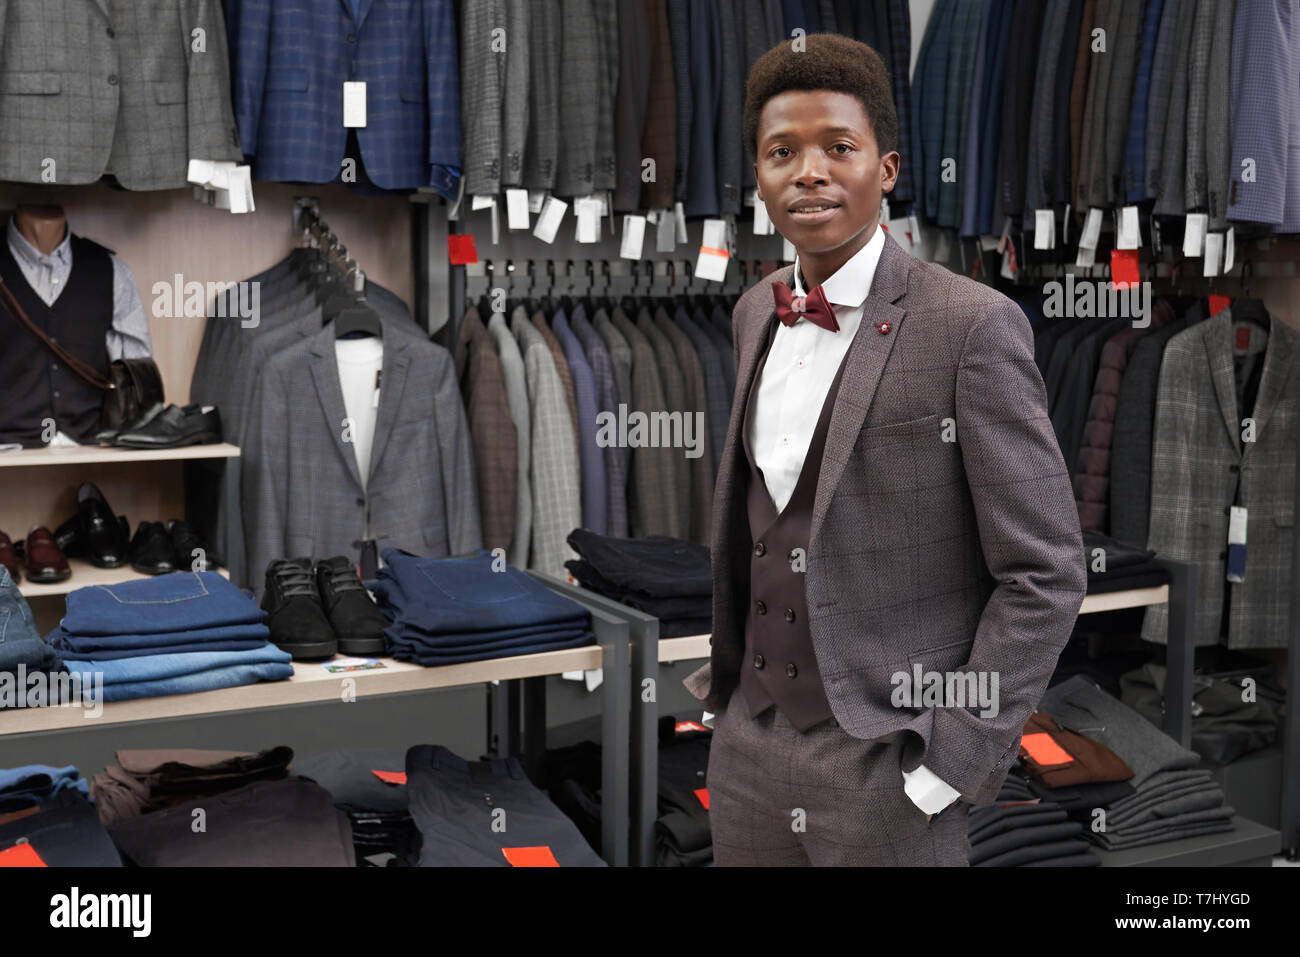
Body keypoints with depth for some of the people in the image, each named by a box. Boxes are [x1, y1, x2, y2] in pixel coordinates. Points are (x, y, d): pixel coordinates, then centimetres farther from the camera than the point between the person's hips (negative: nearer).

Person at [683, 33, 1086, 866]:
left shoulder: (973, 326, -13)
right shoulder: (756, 315, 6)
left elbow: (1045, 573, -12)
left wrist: (952, 760, -14)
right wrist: (725, 670, 13)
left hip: (888, 767, -5)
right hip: (747, 753, 6)